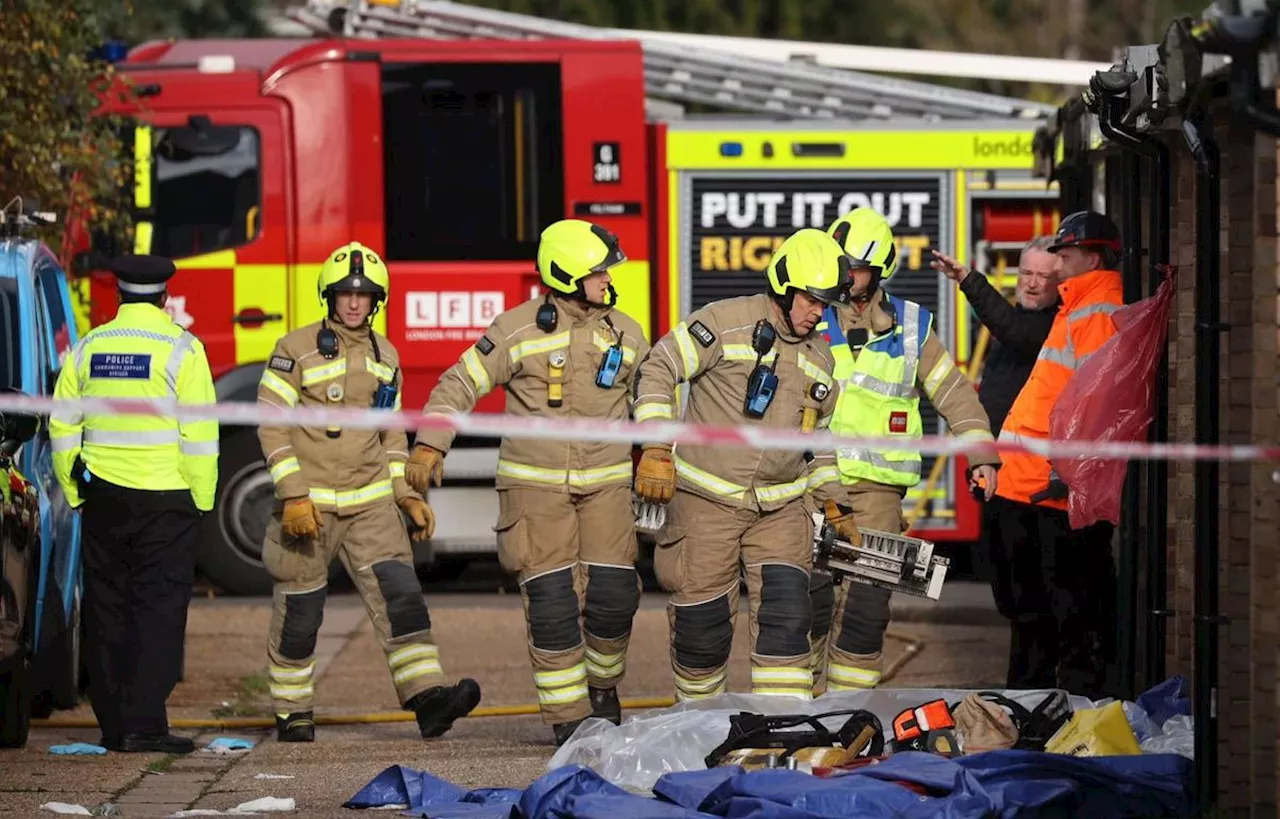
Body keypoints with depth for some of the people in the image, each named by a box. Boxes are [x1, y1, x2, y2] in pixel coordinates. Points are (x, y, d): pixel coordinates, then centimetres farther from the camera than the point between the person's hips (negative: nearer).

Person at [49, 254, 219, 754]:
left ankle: (113, 725, 13)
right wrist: (201, 500, -2)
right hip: (165, 496, -4)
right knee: (159, 608, -2)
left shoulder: (89, 349, 6)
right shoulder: (179, 349, -7)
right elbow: (200, 435, -10)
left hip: (103, 498, 4)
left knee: (108, 609, 10)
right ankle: (145, 723, -9)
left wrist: (75, 495, 18)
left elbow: (62, 430, 10)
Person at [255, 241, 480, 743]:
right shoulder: (296, 351, -7)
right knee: (299, 613, 4)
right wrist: (293, 495, -17)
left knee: (399, 593, -11)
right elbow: (273, 426, -9)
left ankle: (428, 697, -20)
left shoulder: (386, 358, 10)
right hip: (310, 506, -4)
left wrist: (407, 494, 10)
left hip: (371, 504, 4)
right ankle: (292, 712, 18)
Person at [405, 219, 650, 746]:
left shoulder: (624, 333, 7)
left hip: (605, 484, 3)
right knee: (551, 600, -7)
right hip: (535, 484, -3)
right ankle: (567, 715, 0)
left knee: (614, 594, -4)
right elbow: (460, 384, -4)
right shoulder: (517, 329, -5)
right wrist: (430, 446, -15)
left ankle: (602, 683, 23)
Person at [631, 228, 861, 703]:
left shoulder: (819, 357, 12)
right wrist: (656, 449, -19)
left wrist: (836, 507, 19)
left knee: (787, 614, -11)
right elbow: (659, 369, -11)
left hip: (780, 509, 4)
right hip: (707, 501, -4)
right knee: (703, 623, 1)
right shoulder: (727, 323, -9)